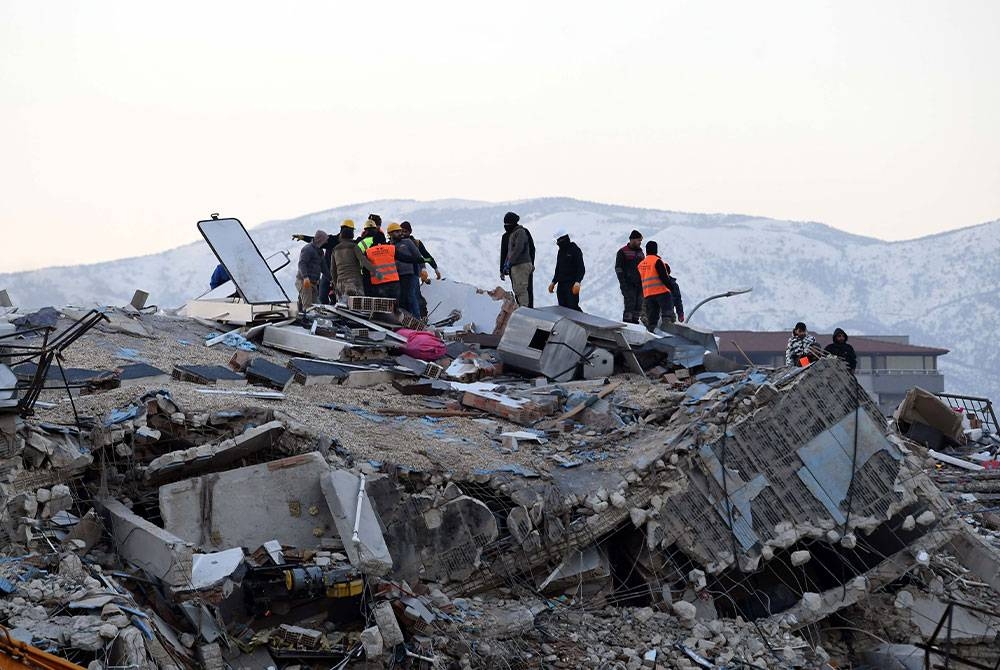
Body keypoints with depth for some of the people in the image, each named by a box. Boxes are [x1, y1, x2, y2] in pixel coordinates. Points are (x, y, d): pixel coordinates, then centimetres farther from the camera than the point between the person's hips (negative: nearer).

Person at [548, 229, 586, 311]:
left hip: (572, 285, -8)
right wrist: (553, 282, 19)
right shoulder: (560, 252, 17)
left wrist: (577, 282, -26)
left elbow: (581, 269, -13)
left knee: (573, 306, -16)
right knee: (562, 307, 3)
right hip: (561, 285, 8)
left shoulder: (575, 250, -7)